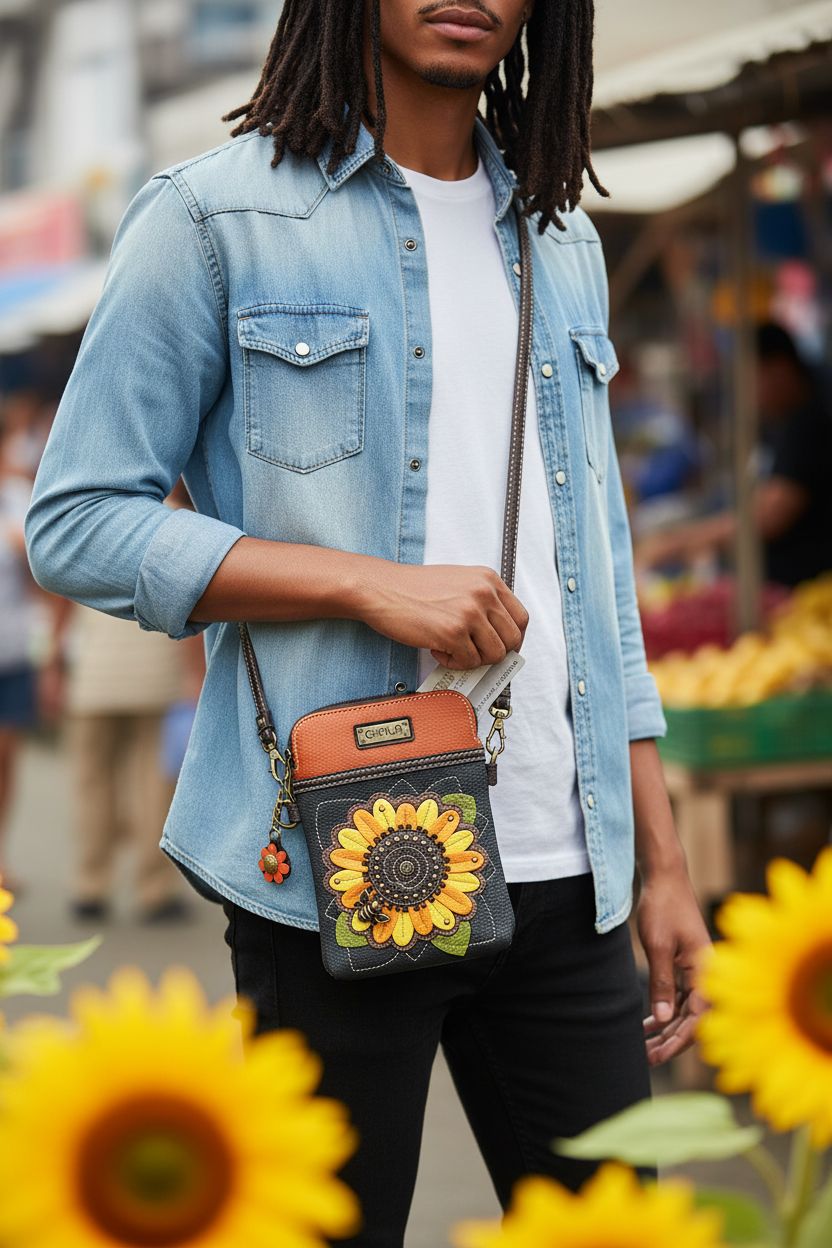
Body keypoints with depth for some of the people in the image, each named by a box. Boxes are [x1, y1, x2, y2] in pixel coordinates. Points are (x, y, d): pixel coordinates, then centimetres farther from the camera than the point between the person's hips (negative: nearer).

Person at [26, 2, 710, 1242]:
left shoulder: (561, 244, 16)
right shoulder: (215, 217, -2)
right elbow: (74, 522, -5)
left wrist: (662, 859, 13)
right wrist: (371, 583, -15)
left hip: (561, 871, 5)